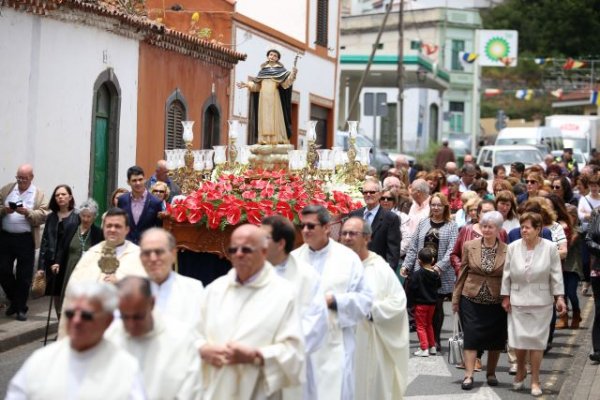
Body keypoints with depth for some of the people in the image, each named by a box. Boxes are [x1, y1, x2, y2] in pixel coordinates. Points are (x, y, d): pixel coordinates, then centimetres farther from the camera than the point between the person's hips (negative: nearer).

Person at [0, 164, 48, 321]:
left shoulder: (39, 195, 1)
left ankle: (21, 307, 13)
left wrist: (27, 212, -22)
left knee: (24, 275, 2)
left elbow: (43, 216, -8)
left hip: (25, 239, -2)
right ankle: (14, 300, 25)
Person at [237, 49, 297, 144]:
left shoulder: (280, 69, 7)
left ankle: (277, 139, -14)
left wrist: (292, 74, -19)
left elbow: (285, 83, -5)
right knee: (264, 117, -3)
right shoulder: (263, 69, 17)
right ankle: (265, 139, -6)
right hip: (263, 96, 3)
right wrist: (247, 85, 10)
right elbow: (257, 85, 17)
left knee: (275, 116, -10)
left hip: (274, 96, -3)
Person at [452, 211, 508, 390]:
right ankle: (468, 375, -3)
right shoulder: (469, 246, 0)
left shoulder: (507, 250, -4)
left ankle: (491, 373, 25)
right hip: (472, 300, 0)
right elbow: (463, 273, 5)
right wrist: (456, 298, 5)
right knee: (472, 336, -4)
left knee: (495, 339, 9)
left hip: (496, 302, 0)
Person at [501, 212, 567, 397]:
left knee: (537, 340, 1)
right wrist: (505, 297, 3)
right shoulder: (513, 247, -1)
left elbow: (556, 275, -1)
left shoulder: (550, 248, -5)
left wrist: (560, 297, -4)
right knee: (518, 338, 1)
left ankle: (535, 380, 12)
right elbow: (507, 274, 4)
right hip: (518, 300, 1)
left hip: (541, 302, -1)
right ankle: (520, 371, 28)